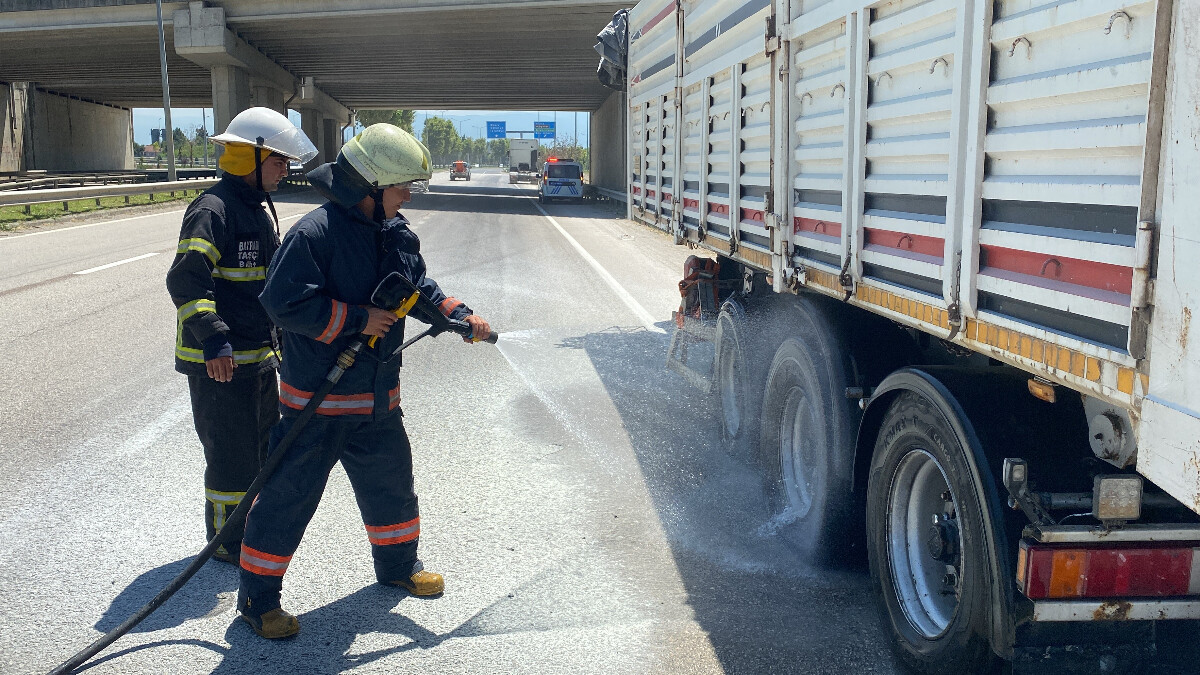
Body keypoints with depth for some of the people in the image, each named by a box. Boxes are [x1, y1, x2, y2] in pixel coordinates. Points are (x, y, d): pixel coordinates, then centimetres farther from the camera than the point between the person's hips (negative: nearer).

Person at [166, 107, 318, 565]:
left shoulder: (258, 210, 14)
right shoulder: (212, 210, -17)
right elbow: (186, 279, -29)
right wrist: (214, 340, -38)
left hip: (259, 354, 10)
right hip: (219, 363, -10)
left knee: (265, 443, 21)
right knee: (232, 453, 0)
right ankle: (226, 541, 17)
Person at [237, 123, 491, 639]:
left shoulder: (396, 232, 6)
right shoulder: (314, 233, -19)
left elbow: (418, 286, 18)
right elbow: (285, 302, -23)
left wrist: (459, 315, 2)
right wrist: (357, 320, -22)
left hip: (378, 395, 8)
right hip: (317, 400, -7)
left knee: (391, 480, 21)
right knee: (289, 495, 1)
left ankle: (398, 565, 44)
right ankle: (257, 597, 17)